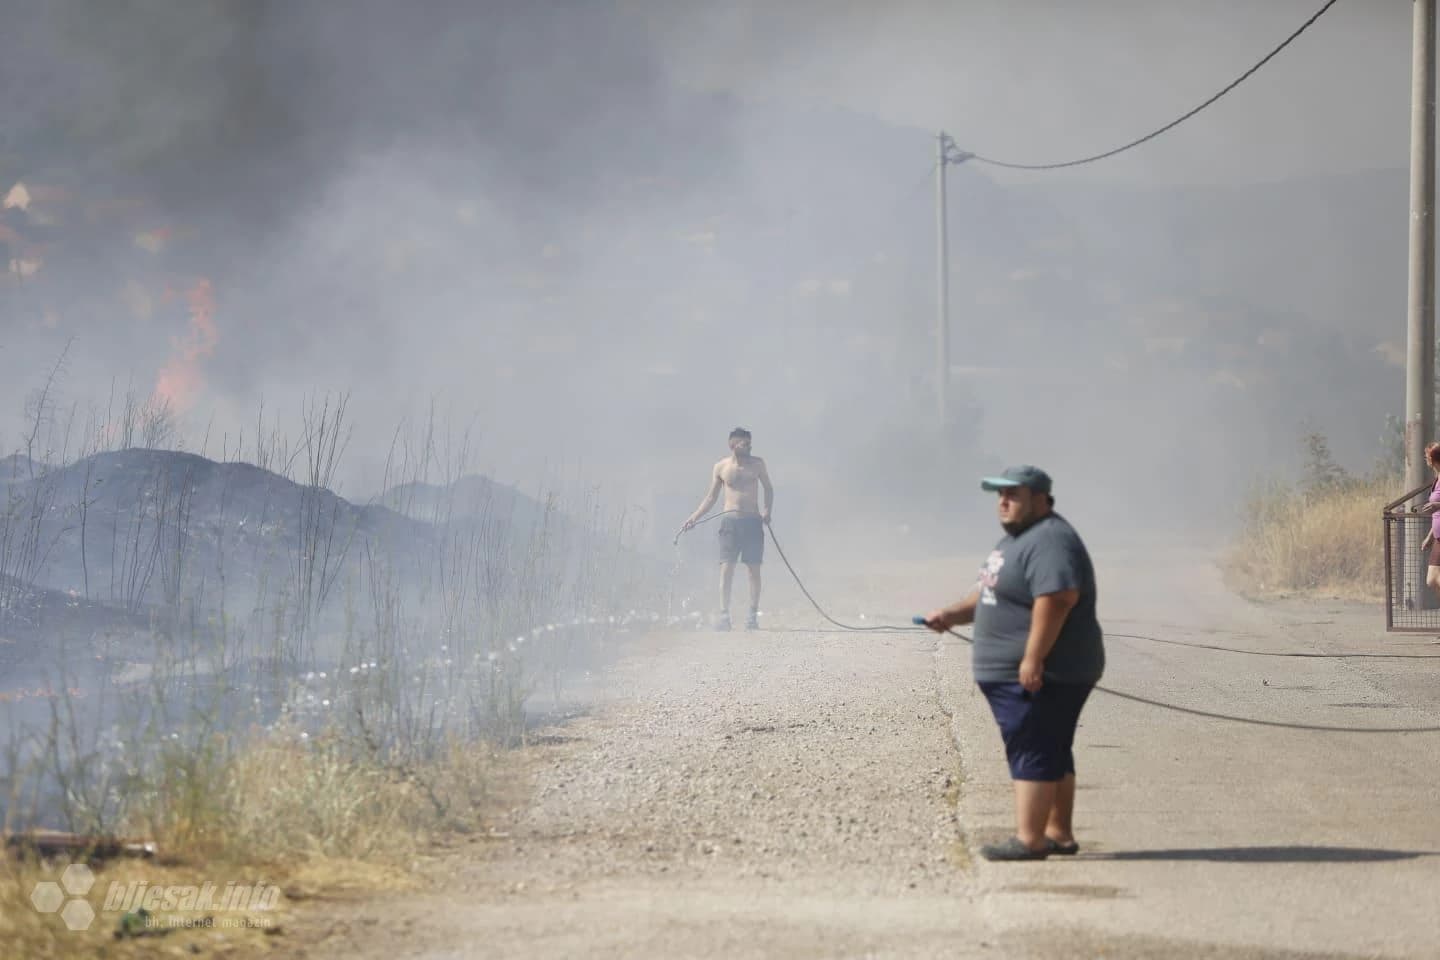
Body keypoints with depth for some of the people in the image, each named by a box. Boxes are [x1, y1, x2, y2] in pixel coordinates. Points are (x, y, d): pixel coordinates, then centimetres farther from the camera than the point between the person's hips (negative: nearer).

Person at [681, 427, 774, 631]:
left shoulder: (757, 464, 5)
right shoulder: (721, 467, 4)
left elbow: (768, 489, 14)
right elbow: (711, 497, 10)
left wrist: (767, 510, -3)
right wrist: (695, 517, 0)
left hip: (753, 521, 1)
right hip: (730, 521, -1)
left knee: (754, 568, 0)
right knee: (726, 568, -9)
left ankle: (753, 615, 5)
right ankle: (724, 614, -10)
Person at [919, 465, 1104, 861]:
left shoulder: (1050, 542, -17)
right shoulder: (1018, 539, 19)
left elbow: (1056, 598, -29)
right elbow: (993, 595, 27)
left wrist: (1033, 659, -31)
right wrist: (954, 614, 11)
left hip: (1039, 675, -11)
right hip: (1018, 674, 11)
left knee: (1032, 752, -11)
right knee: (1050, 754, 14)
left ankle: (1029, 839, -12)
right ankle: (1059, 833, 20)